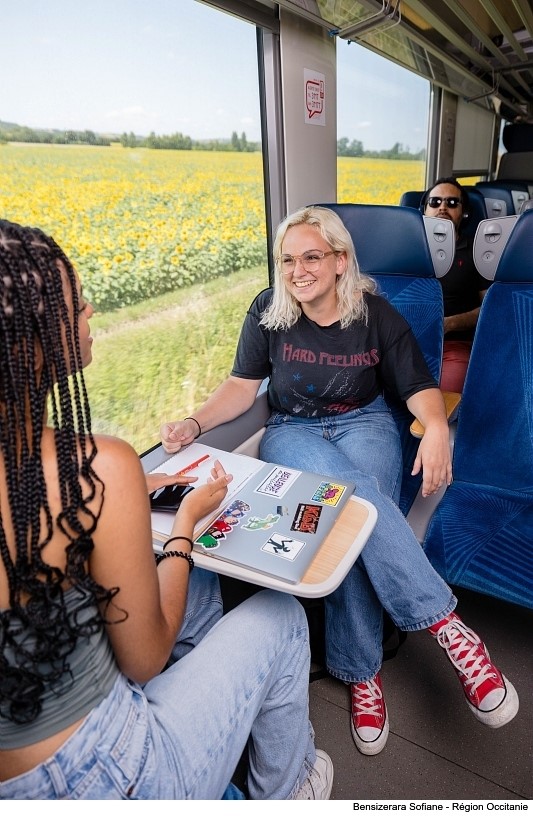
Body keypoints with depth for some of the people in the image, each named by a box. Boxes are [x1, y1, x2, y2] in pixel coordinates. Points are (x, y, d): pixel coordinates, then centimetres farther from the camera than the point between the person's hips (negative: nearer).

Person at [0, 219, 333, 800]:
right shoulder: (100, 468, -32)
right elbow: (146, 659, -17)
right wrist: (186, 520, -7)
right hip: (107, 780, -5)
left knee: (199, 585, 22)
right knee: (280, 616, 12)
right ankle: (285, 793, 38)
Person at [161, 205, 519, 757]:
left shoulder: (376, 314, -3)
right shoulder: (267, 312, -2)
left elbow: (420, 387, 0)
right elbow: (242, 386, 3)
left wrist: (436, 427, -23)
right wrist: (195, 424, -14)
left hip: (364, 423, 1)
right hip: (293, 429, 0)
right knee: (353, 489, -35)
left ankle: (359, 672, -18)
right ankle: (445, 624, -28)